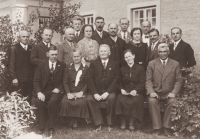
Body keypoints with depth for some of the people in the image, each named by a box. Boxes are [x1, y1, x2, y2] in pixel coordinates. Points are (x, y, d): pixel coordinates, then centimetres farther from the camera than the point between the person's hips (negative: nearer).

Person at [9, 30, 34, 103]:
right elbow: (11, 64, -1)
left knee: (29, 100, 3)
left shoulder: (32, 48, 12)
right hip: (19, 79, -3)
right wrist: (13, 78, -9)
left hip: (30, 79, 3)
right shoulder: (14, 48, 3)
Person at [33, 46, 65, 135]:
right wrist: (39, 92, -11)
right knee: (38, 101, -31)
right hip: (44, 91, 1)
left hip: (56, 91, -1)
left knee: (53, 101, -34)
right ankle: (41, 127, -17)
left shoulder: (62, 65, 9)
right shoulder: (42, 65, 11)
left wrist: (59, 89, -11)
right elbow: (36, 81, 5)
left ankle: (51, 127, -21)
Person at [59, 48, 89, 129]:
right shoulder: (68, 68, 14)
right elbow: (65, 82, 7)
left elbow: (87, 83, 4)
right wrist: (68, 93, -9)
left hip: (81, 93, -1)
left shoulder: (85, 68, 9)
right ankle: (72, 120, -7)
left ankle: (76, 120, -9)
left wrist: (81, 92, -13)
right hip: (70, 92, 2)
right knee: (64, 102, -29)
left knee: (81, 102, -33)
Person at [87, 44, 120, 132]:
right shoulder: (94, 64, 11)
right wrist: (95, 93, -13)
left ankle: (110, 124, -17)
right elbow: (90, 79, 2)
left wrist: (107, 92, -15)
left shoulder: (114, 64, 8)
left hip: (109, 91, -1)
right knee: (89, 99, -27)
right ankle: (98, 123, -18)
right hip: (96, 91, 1)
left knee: (112, 98, -32)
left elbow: (116, 80, -1)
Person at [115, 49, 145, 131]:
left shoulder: (140, 68, 10)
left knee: (136, 100, -35)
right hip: (124, 92, 2)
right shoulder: (122, 69, 19)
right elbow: (119, 82, 14)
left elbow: (142, 83, 2)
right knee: (121, 100, -32)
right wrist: (121, 89, -8)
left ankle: (132, 123, -22)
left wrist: (136, 90, -16)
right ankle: (123, 123, -18)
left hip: (136, 92, -2)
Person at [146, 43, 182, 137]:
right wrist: (151, 92, -15)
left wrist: (174, 92, -13)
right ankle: (157, 128, -22)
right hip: (155, 92, 0)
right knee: (152, 101, -32)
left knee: (173, 101, -32)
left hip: (169, 93, 0)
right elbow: (148, 80, 3)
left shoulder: (175, 64, 10)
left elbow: (179, 80, 4)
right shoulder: (151, 64, 9)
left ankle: (166, 128, -19)